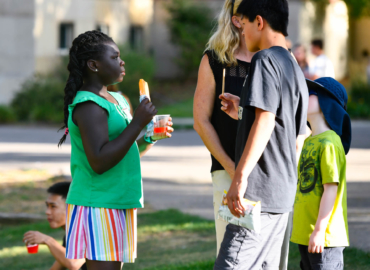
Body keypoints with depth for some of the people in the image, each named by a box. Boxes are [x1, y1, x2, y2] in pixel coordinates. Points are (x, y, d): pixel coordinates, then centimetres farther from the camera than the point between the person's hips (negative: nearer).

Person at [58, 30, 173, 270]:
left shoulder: (117, 101, 16)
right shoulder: (88, 106, -14)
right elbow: (100, 162, -23)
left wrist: (150, 139, 7)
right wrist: (138, 123, -20)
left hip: (121, 203, 10)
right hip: (97, 204, -10)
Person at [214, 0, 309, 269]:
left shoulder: (266, 60, -8)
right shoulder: (295, 70, 21)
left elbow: (265, 120, -20)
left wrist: (240, 176, -23)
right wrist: (243, 113, 26)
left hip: (260, 192, -10)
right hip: (283, 196, 10)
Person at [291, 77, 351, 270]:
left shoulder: (329, 143, -16)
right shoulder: (310, 141, 12)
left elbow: (331, 189, -19)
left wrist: (319, 231, -20)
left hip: (325, 234, -9)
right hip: (304, 233, 9)